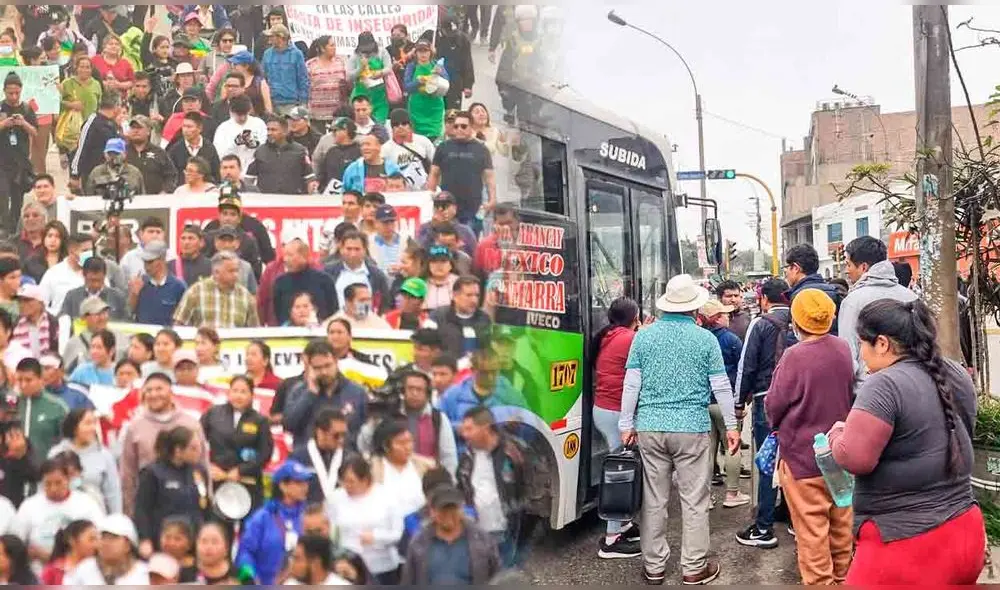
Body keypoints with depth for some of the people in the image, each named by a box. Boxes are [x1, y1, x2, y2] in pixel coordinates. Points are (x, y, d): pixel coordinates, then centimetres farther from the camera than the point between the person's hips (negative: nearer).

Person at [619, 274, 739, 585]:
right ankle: (694, 567, 14)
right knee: (694, 500, 7)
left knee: (653, 500, 9)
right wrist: (731, 425, 10)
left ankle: (654, 566, 18)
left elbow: (631, 384, 0)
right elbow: (721, 386, 0)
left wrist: (626, 424, 7)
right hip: (691, 428, -2)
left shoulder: (644, 336, 1)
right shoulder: (705, 338, -3)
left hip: (650, 427, 2)